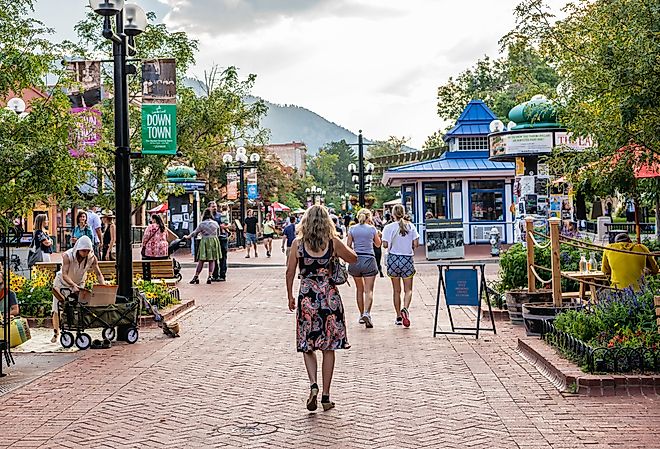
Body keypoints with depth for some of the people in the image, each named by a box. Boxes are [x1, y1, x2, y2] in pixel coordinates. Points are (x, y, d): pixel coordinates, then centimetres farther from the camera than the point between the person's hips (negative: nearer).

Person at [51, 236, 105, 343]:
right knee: (57, 310, 1)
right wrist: (74, 285, -54)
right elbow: (64, 275, -38)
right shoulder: (67, 256, -33)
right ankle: (56, 333, 17)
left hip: (79, 283, 2)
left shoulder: (92, 258, -23)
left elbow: (98, 274, -19)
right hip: (63, 282, -2)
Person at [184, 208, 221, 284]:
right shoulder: (215, 223, 5)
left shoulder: (201, 224, -4)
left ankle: (196, 276, 2)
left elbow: (194, 233, 5)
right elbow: (218, 233, 18)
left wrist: (187, 237, 21)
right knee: (212, 260, 7)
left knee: (201, 260, 1)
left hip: (205, 241, -3)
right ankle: (210, 276, -1)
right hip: (214, 241, 3)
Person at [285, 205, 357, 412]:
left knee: (307, 346, 11)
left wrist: (290, 296, 13)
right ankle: (326, 396, 11)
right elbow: (354, 259, 11)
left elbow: (290, 272, 1)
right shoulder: (333, 243, -3)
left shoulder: (298, 244, -3)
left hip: (307, 297, 0)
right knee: (329, 348, 8)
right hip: (330, 297, 0)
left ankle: (313, 385, -11)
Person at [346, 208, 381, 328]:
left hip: (355, 260, 2)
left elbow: (348, 245, 3)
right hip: (369, 259, -2)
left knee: (359, 289, 17)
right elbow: (378, 244, 14)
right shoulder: (372, 229, 0)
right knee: (369, 290, -5)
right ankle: (366, 313, -25)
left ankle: (361, 315, 22)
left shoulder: (352, 228, 2)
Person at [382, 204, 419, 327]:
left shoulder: (389, 227, -6)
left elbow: (385, 244, -10)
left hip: (393, 259, 0)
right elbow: (416, 244, -5)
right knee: (408, 289, 6)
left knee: (396, 290, 11)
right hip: (407, 259, 0)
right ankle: (405, 308, -21)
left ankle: (399, 317, 13)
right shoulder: (410, 226, -2)